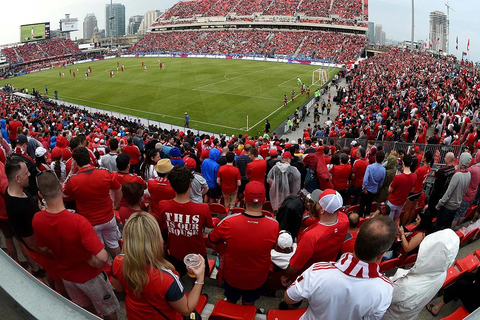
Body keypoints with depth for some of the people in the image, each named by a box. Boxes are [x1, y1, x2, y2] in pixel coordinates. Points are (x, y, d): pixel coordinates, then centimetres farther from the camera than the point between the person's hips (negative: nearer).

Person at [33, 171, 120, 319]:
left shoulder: (37, 220, -19)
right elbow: (102, 258, -38)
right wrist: (90, 260, -17)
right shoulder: (78, 221, -36)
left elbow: (44, 248, 0)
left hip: (66, 276, 5)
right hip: (89, 276, -5)